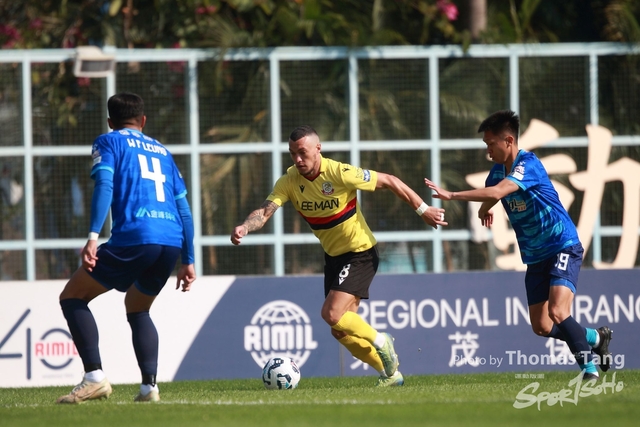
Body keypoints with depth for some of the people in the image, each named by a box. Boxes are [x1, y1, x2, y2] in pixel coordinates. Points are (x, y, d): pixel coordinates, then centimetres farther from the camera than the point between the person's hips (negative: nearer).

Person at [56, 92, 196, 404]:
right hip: (172, 242, 6)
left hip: (134, 237, -6)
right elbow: (183, 208, 24)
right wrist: (188, 261, 26)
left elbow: (104, 185, -8)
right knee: (137, 309, 27)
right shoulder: (162, 151, 27)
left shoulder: (109, 142, 11)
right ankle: (149, 385, 7)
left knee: (72, 297, 8)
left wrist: (93, 236, -17)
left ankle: (94, 376, -9)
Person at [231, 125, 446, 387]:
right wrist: (245, 227, -42)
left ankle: (380, 342, 4)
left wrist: (423, 210, -9)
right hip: (333, 256, 7)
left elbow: (389, 181, -14)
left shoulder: (340, 173, -23)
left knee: (332, 314, -21)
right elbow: (265, 212, -19)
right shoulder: (289, 181, -9)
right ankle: (389, 373, 24)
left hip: (360, 253, -7)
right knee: (341, 330, 7)